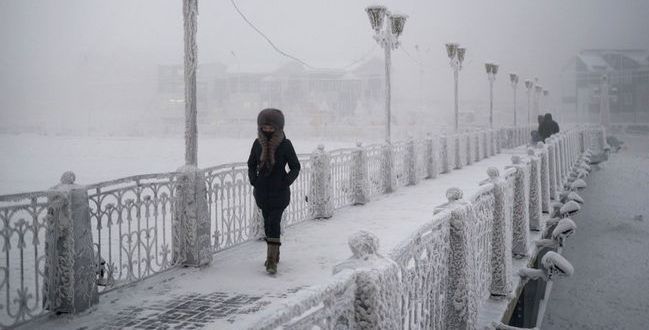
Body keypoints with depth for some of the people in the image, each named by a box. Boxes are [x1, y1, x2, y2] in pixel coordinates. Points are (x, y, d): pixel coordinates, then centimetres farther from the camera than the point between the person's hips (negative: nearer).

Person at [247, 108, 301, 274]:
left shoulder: (285, 144, -8)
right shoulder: (258, 143, 1)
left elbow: (295, 167, -1)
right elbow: (251, 164, 13)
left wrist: (287, 181, -13)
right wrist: (253, 180, -1)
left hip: (279, 191, -4)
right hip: (262, 190, 4)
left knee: (274, 223, -13)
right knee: (268, 222, 13)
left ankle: (272, 261, -12)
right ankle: (274, 254, 29)